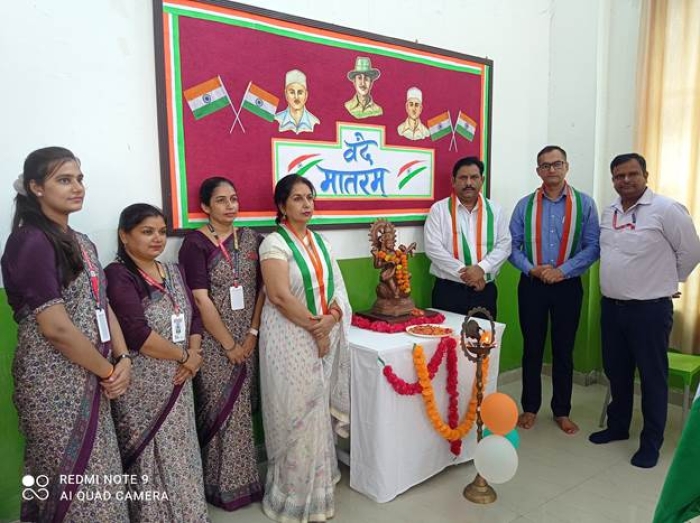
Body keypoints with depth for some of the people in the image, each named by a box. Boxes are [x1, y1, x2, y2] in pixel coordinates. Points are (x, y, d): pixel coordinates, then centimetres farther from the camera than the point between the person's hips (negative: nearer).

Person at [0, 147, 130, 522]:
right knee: (72, 482, 6)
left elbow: (102, 306, 11)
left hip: (90, 380, 8)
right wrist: (108, 371, -11)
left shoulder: (81, 243, 11)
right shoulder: (30, 243, -16)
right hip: (55, 385, -8)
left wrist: (123, 359, -3)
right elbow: (56, 327, -21)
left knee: (96, 478, 17)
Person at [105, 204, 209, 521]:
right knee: (151, 461, 5)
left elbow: (194, 316, 9)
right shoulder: (118, 276, -13)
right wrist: (183, 356, -12)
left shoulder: (173, 272, 10)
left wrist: (194, 355, -8)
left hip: (178, 381, 7)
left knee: (180, 454, 16)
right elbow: (138, 334, -23)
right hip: (142, 387, -7)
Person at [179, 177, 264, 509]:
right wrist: (229, 345, -13)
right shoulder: (195, 244, -9)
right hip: (213, 342, -4)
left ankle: (244, 480, 29)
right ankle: (220, 485, 23)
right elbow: (201, 300, -14)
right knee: (217, 411, 5)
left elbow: (262, 288, 4)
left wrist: (252, 333, -4)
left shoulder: (251, 239, 6)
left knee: (242, 408, 13)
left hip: (248, 340, 5)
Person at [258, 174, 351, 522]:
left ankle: (316, 480, 33)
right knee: (298, 414, 2)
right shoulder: (275, 243, -10)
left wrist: (331, 319, -11)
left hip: (326, 336, 6)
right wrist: (315, 328, -15)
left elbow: (337, 286, 7)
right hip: (292, 339, -6)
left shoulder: (319, 241, 11)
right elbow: (280, 296, -19)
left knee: (317, 410, 15)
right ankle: (297, 494, 21)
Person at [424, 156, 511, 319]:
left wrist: (481, 268, -15)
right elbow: (433, 248, -9)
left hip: (485, 290, 3)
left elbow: (504, 246, 2)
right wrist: (464, 272, -15)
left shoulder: (495, 210, 8)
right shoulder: (439, 209, -1)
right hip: (448, 290, -2)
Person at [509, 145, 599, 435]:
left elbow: (592, 246, -5)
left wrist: (562, 271, -16)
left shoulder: (584, 203, -1)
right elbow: (513, 245, 1)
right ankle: (530, 408, 25)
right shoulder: (525, 205, 2)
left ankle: (562, 411, 26)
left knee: (564, 350, 10)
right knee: (532, 348, 10)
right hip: (532, 284, 1)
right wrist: (532, 269, -15)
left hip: (568, 285, 0)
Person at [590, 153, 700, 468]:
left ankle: (651, 443, 20)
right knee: (616, 371, 18)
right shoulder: (608, 212, 8)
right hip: (611, 306, 6)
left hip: (649, 309, -6)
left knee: (652, 377, 6)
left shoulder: (666, 210, -11)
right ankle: (617, 426, 35)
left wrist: (664, 282, 4)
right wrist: (614, 282, 14)